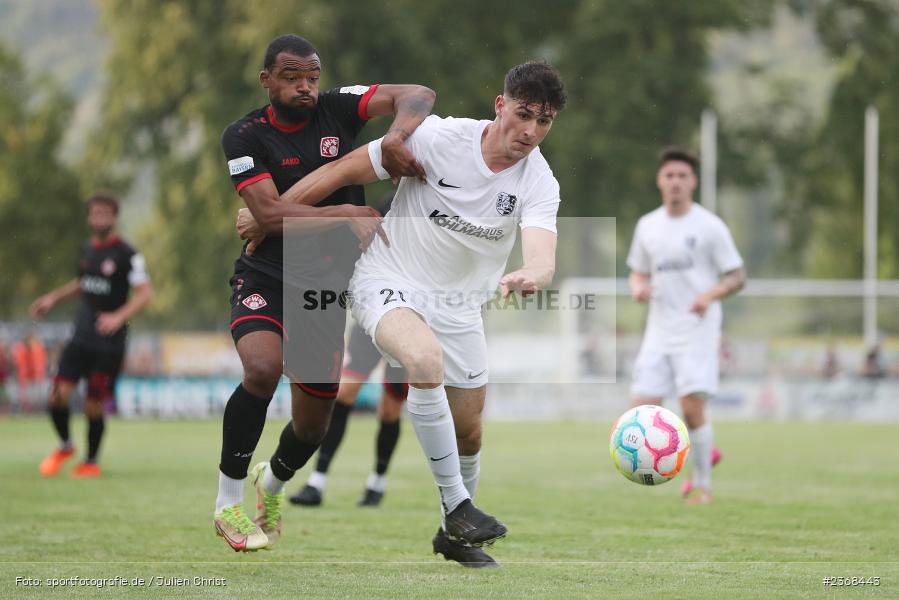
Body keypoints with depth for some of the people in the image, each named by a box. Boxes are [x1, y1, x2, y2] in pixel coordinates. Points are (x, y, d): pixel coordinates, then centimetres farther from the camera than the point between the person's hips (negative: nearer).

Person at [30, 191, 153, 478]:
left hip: (110, 343, -5)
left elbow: (145, 293, -13)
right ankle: (65, 446, 18)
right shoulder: (86, 249, 10)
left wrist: (119, 317, -27)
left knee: (93, 405, -2)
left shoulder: (127, 254, -9)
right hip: (81, 336, 5)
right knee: (58, 394, -7)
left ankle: (91, 462, 18)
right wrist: (53, 298, 18)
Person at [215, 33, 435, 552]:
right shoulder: (245, 136, -10)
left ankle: (272, 484, 46)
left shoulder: (337, 109, -5)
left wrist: (398, 134, -36)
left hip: (327, 289, 3)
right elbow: (269, 214, -20)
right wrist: (349, 213, -27)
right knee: (264, 368, -33)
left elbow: (418, 95, -15)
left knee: (313, 426, 9)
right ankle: (229, 500, -14)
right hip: (266, 278, -3)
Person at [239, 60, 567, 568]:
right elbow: (344, 171, -10)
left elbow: (543, 260, -30)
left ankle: (454, 534, 36)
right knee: (425, 359, -35)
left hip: (460, 307, 4)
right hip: (389, 279, -4)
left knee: (468, 431, 8)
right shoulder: (437, 138, -20)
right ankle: (457, 505, -25)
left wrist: (529, 277, -55)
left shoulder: (539, 183, -12)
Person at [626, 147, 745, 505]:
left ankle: (702, 484, 1)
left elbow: (737, 277, -1)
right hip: (659, 332, 5)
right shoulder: (647, 226, 11)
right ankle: (704, 451, 20)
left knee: (692, 406, -15)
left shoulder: (709, 226, -3)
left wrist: (709, 295, -20)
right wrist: (638, 288, -2)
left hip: (698, 331, -5)